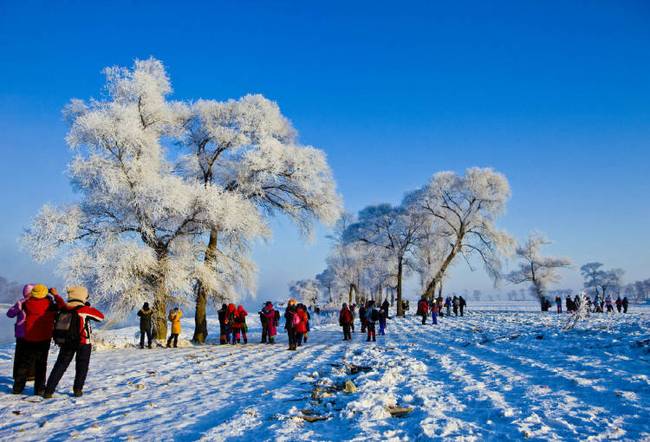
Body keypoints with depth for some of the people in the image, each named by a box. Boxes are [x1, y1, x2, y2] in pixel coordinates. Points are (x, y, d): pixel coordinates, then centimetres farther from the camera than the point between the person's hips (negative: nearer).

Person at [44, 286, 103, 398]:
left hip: (66, 342, 4)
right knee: (82, 366, 12)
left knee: (60, 365, 13)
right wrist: (90, 308, 6)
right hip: (84, 342, -4)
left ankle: (49, 390, 9)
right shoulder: (84, 309, -13)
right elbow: (101, 316, -4)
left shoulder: (64, 309, 1)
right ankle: (77, 389, 10)